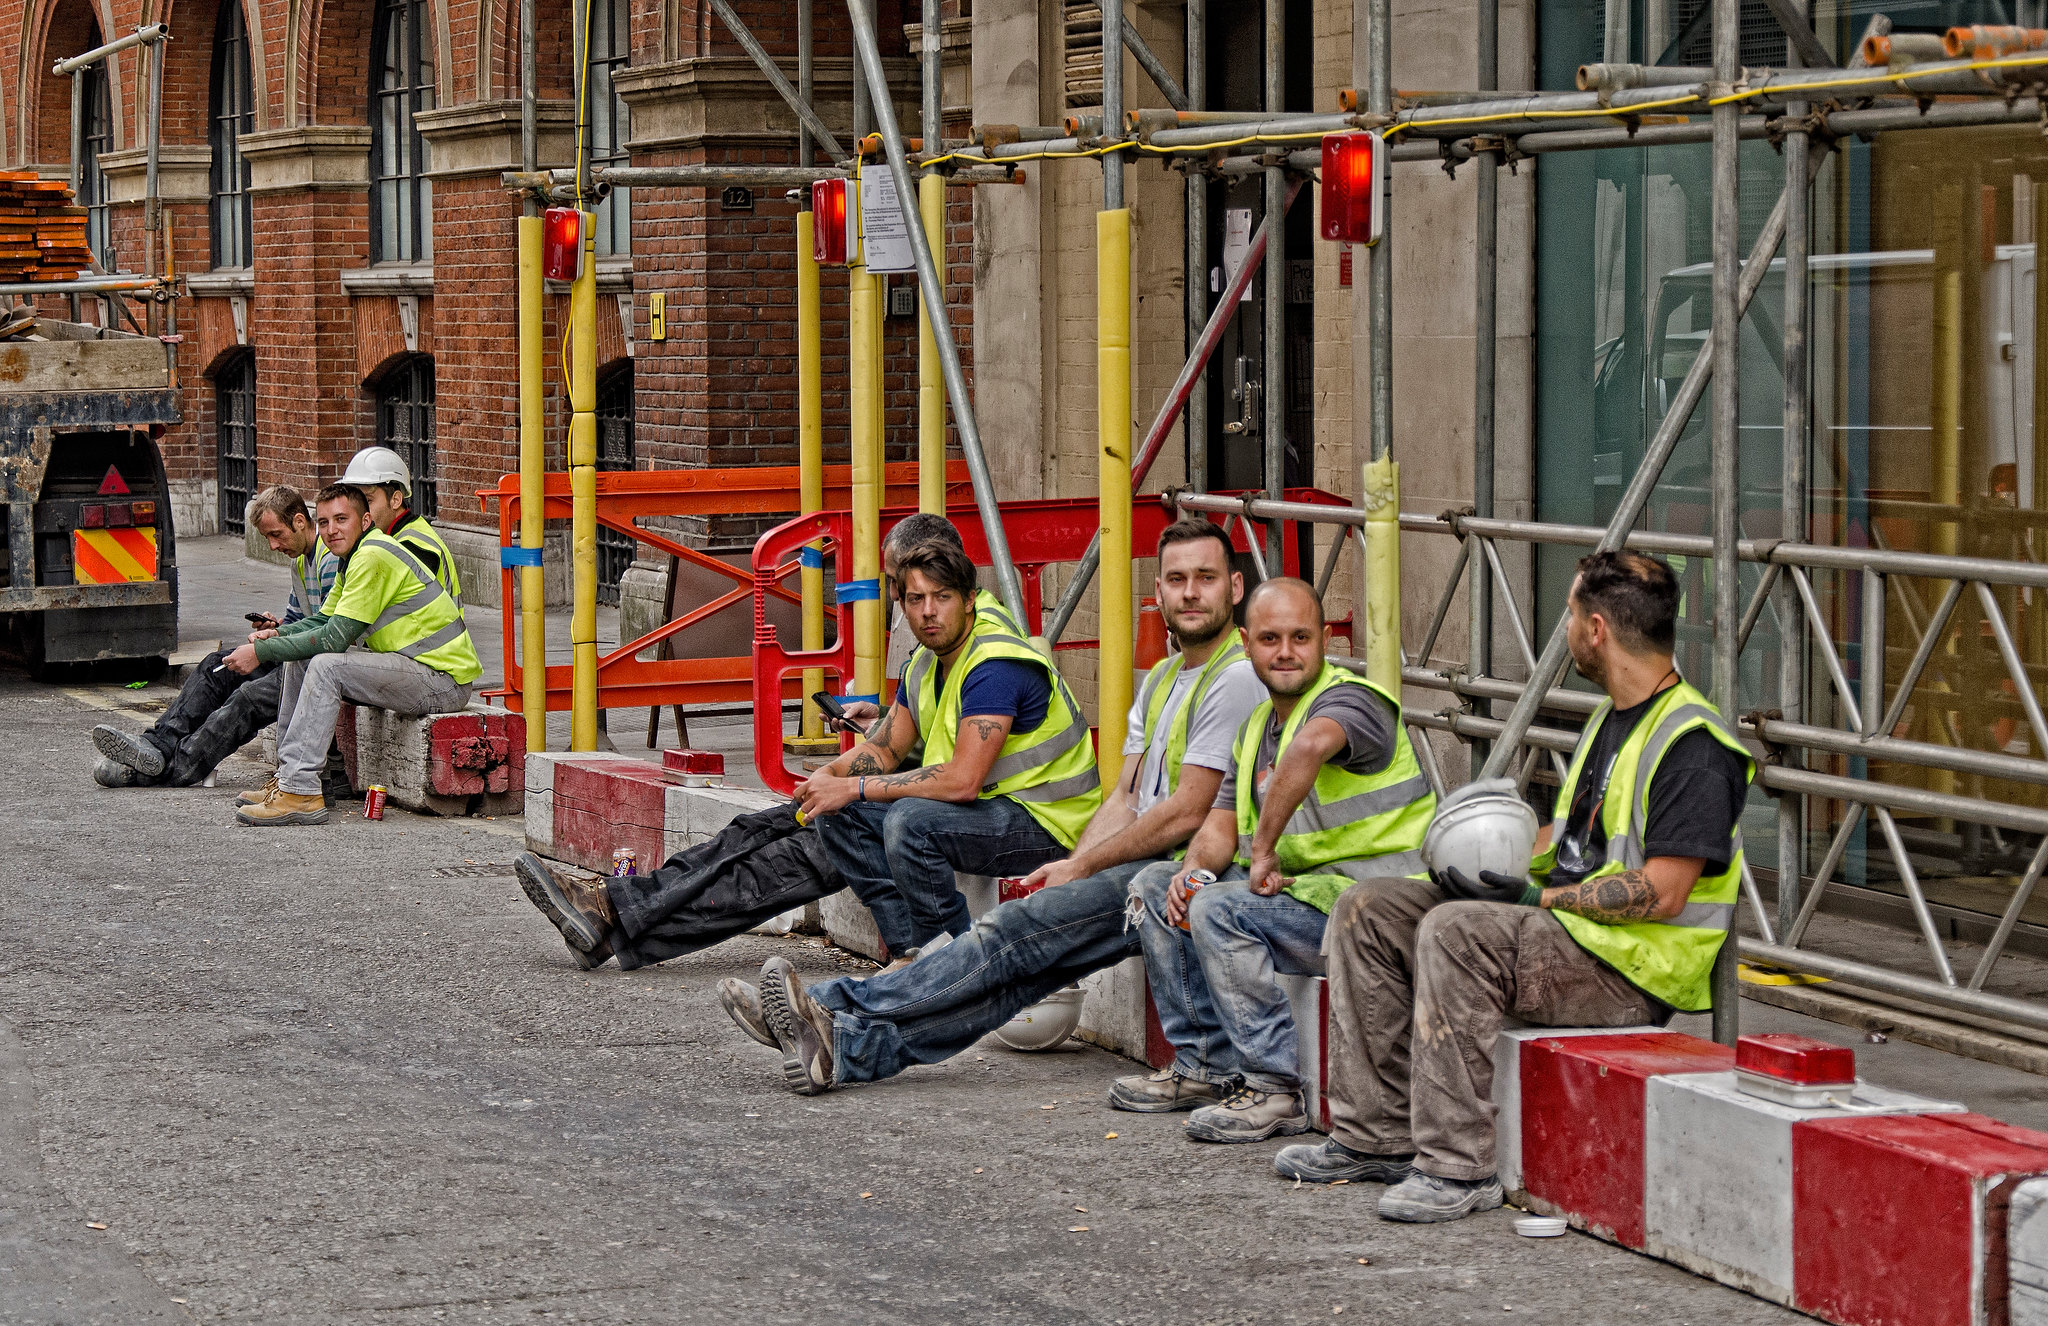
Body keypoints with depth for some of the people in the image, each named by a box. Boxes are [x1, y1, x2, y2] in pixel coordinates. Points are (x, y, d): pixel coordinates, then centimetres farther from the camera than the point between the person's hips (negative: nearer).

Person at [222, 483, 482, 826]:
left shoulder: (373, 557, -18)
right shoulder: (355, 559, 14)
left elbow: (336, 637, -21)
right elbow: (323, 623, 19)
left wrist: (263, 652, -17)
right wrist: (277, 636, -1)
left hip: (444, 680, -11)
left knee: (325, 666, -24)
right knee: (300, 660, 10)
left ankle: (301, 793, -25)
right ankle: (288, 777, 11)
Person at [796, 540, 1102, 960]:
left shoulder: (994, 667, -23)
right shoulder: (924, 665, 8)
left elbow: (962, 781, -30)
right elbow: (884, 749, 16)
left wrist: (854, 787, -25)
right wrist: (829, 775, -7)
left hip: (1045, 822, -10)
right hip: (989, 809, 10)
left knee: (909, 820, -33)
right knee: (839, 814, 1)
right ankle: (911, 952, -4)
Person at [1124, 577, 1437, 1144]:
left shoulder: (1351, 700, -15)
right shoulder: (1258, 726, 16)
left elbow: (1310, 746, -40)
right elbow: (1221, 826, 15)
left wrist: (1265, 851, -34)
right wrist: (1193, 869, -9)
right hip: (1297, 885, 10)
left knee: (1219, 910, -28)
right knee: (1155, 887, 11)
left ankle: (1276, 1090, -24)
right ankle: (1205, 1064, 11)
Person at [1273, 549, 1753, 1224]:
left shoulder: (1692, 746, -16)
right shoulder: (1612, 717, 17)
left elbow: (1661, 894, -23)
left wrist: (1538, 896, -17)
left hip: (1634, 966, -10)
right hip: (1562, 923, 10)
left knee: (1455, 932, -33)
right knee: (1367, 913, 2)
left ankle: (1457, 1169, -30)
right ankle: (1379, 1137, 0)